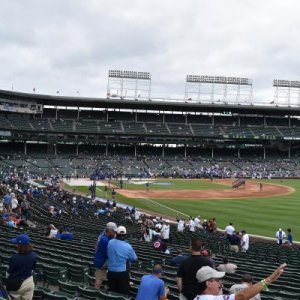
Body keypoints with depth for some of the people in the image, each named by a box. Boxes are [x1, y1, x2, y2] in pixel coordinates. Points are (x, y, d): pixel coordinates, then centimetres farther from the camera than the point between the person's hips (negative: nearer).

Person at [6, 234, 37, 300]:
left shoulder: (14, 258, -27)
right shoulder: (33, 255, -13)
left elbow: (9, 273, -12)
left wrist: (7, 281, 8)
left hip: (15, 284, -4)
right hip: (29, 282, 4)